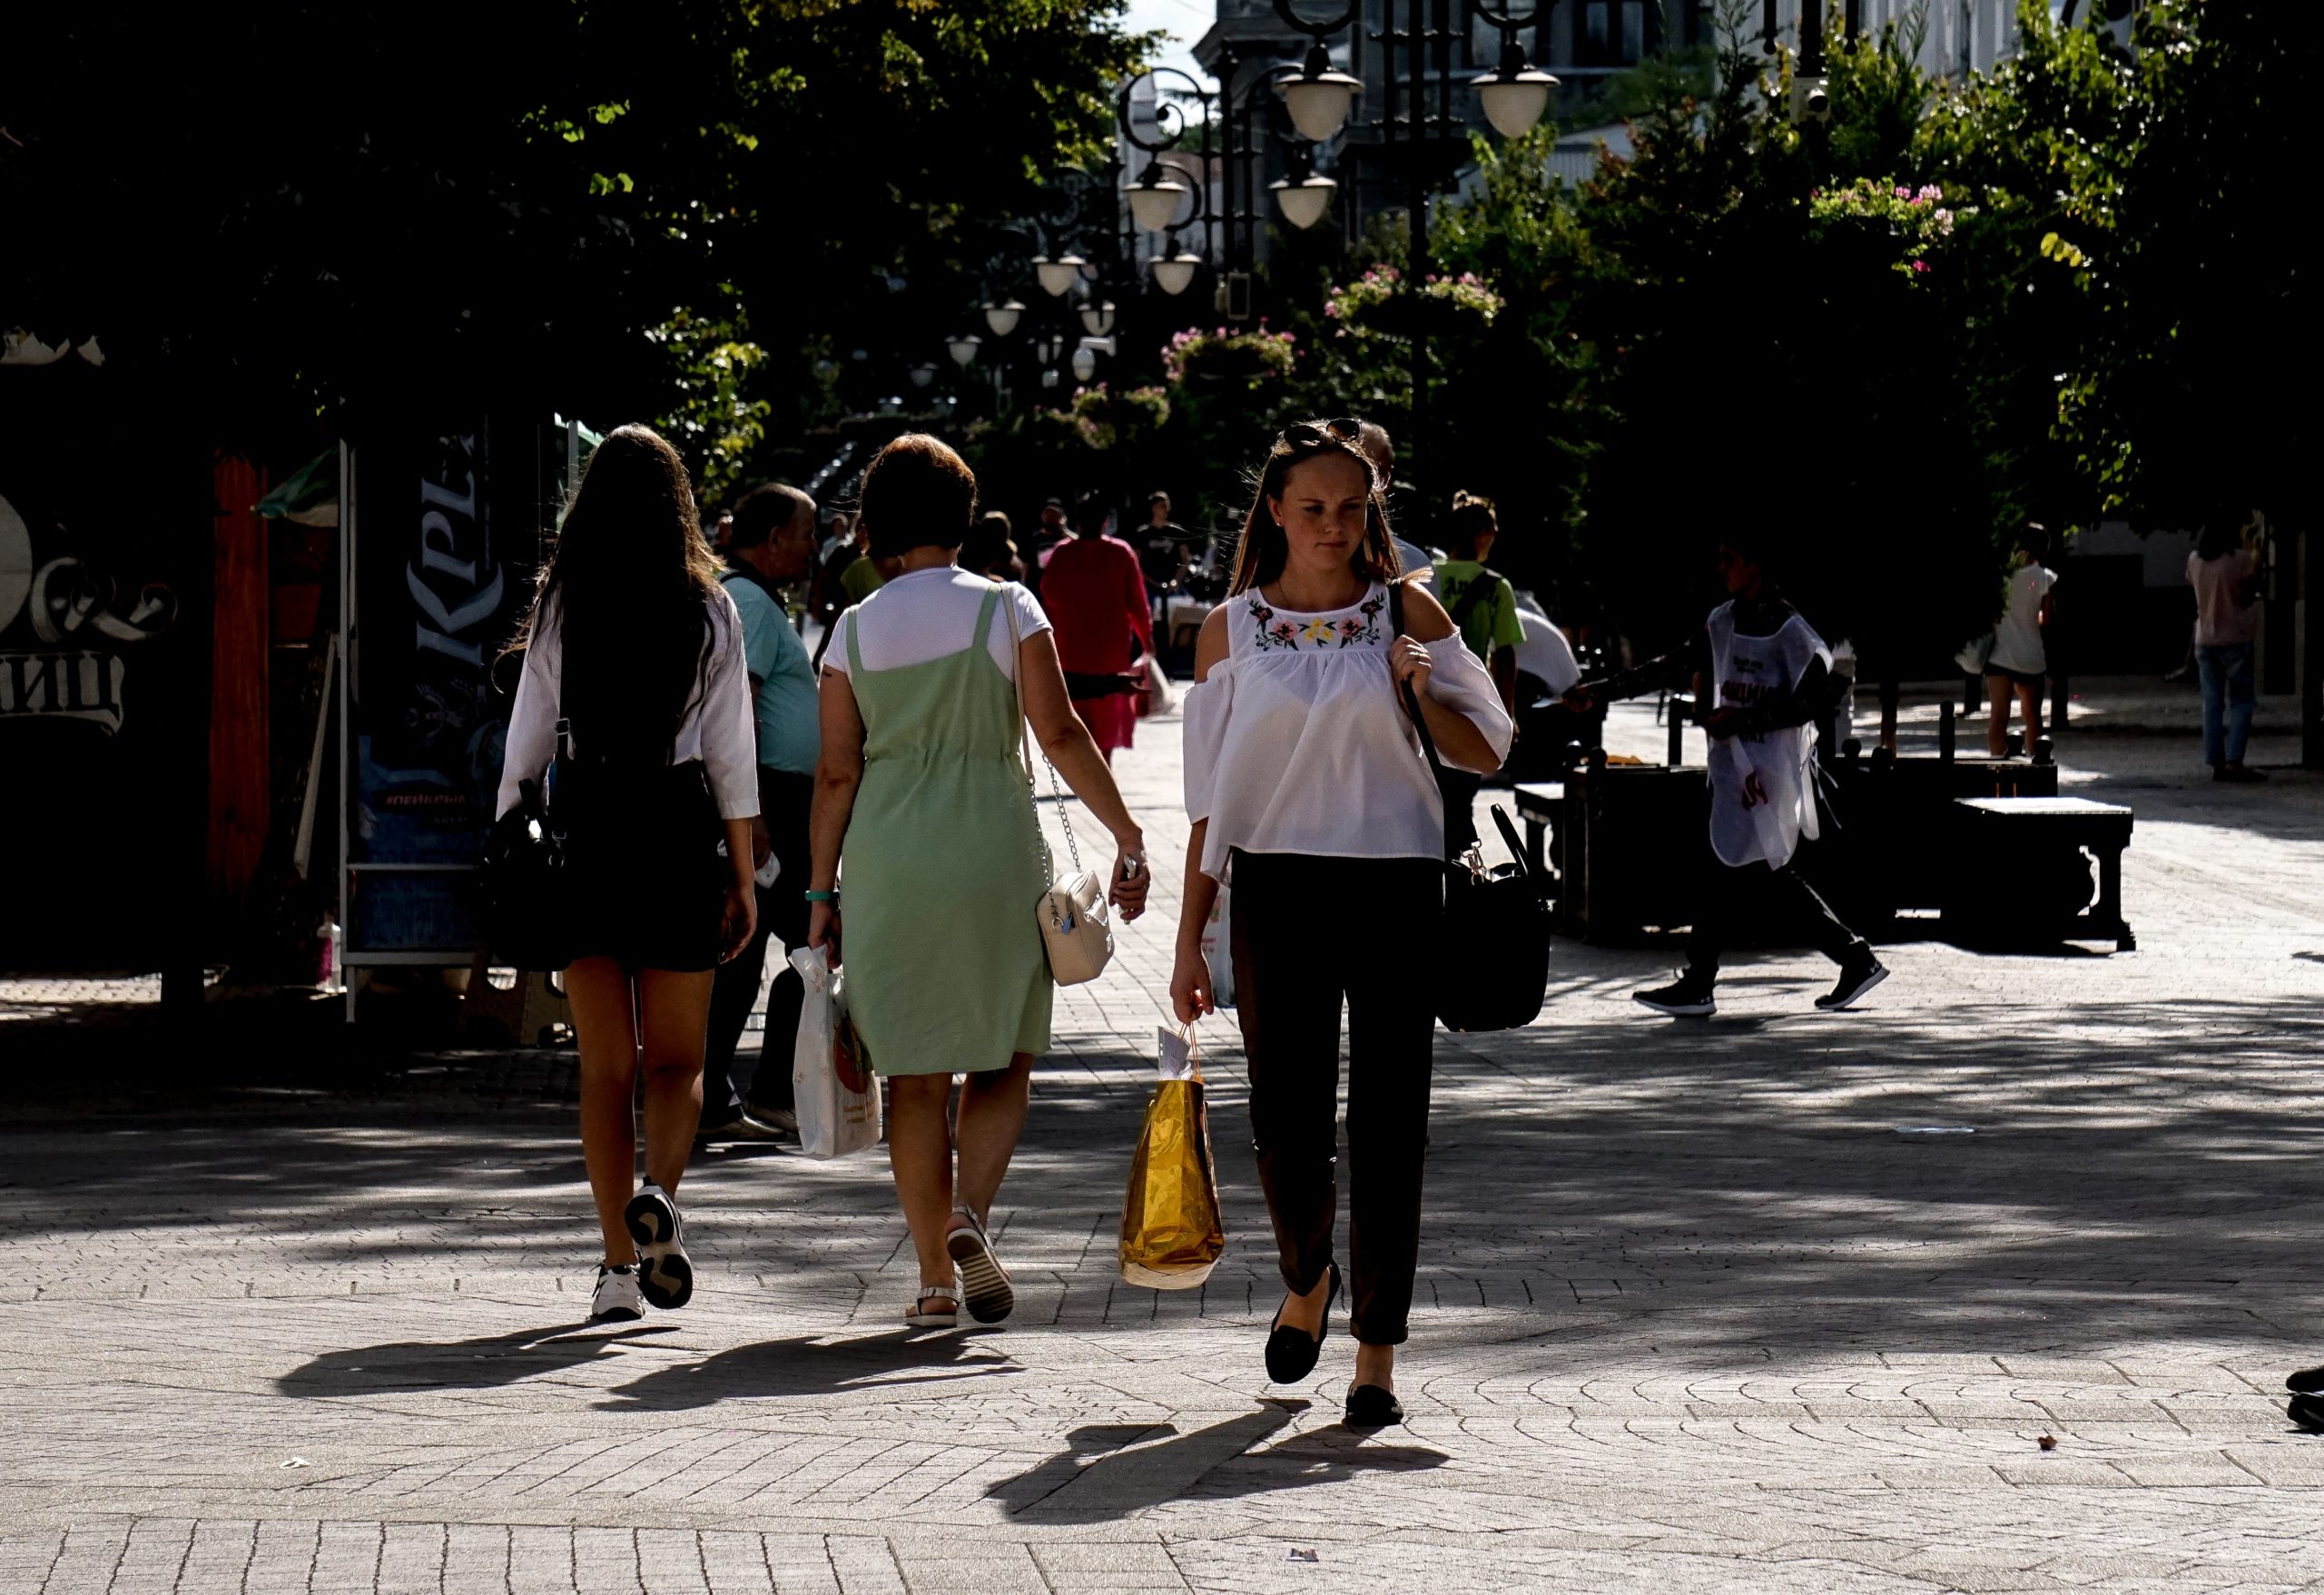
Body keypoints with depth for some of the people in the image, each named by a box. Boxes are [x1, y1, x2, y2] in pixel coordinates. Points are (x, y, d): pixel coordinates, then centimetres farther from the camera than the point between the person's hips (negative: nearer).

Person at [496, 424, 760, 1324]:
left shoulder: (559, 607, 0)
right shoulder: (708, 609, -1)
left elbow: (526, 743, 1)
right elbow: (732, 754, 0)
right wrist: (743, 877, 5)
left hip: (582, 829, 1)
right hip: (678, 829, -1)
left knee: (604, 1064, 8)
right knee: (676, 1058, 9)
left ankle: (621, 1264, 5)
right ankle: (658, 1193, -19)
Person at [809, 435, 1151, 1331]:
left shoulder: (855, 630, 4)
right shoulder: (1006, 609, -2)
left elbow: (836, 773, 2)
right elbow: (1059, 733, -10)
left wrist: (821, 895, 6)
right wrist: (1126, 835, -5)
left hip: (885, 859, 2)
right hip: (992, 852, -2)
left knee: (915, 1073, 7)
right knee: (1003, 1058, 11)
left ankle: (937, 1282, 6)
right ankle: (970, 1214, -14)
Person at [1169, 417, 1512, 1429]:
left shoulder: (1410, 616, 5)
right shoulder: (1231, 630, 6)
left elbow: (1485, 753, 8)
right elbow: (1211, 797, 8)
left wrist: (1421, 695, -12)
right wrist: (1189, 940, 5)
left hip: (1396, 889, 0)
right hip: (1278, 889, 0)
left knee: (1387, 1126, -2)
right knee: (1285, 1121, -4)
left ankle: (1376, 1353, 6)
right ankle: (1305, 1282, 27)